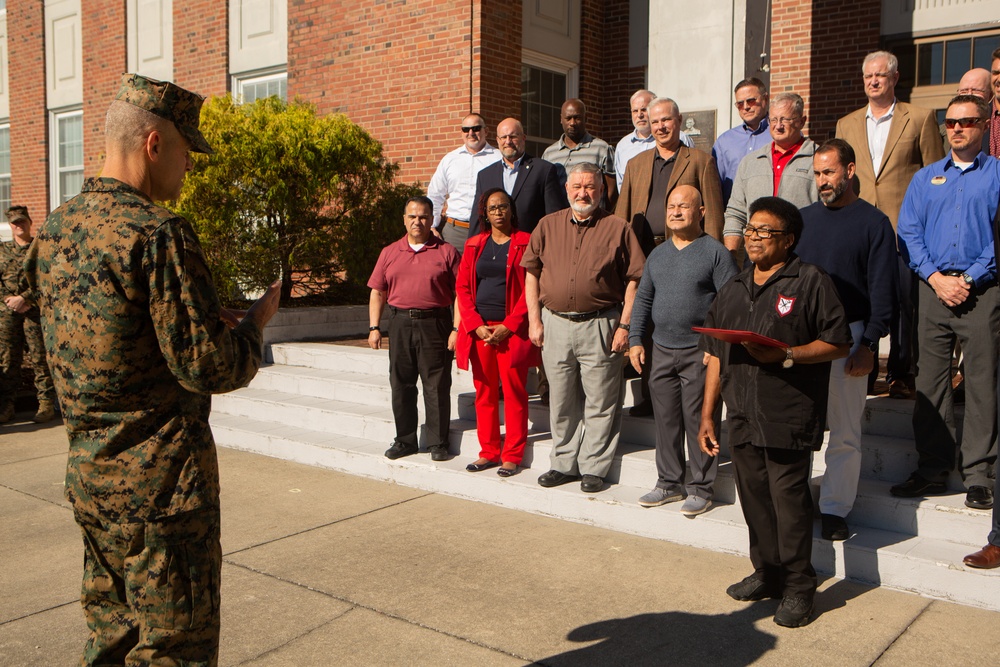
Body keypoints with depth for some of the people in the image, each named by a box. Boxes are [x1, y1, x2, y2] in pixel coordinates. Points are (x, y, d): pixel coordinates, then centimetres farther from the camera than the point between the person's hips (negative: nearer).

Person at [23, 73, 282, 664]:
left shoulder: (56, 228, 7)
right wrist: (257, 320, -3)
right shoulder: (157, 234, -20)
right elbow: (210, 369, -21)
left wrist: (206, 318, 12)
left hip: (88, 471, 9)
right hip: (161, 480, -8)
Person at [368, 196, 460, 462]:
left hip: (435, 323, -3)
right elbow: (377, 292, 13)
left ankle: (438, 443, 11)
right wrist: (374, 327, 5)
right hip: (400, 323, 4)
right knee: (401, 385, 9)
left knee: (437, 387, 0)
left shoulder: (446, 252, 2)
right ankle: (405, 440, 21)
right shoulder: (390, 253, 12)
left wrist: (457, 329, -8)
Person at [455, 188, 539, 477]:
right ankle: (488, 452, 19)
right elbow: (462, 287, 9)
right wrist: (476, 325, -4)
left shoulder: (525, 243, 1)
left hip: (512, 331, -4)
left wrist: (508, 326, -12)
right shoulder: (475, 245, 13)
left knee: (514, 394, -1)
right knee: (484, 394, 9)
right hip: (478, 330, 4)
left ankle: (512, 456, 8)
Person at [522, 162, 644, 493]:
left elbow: (633, 280, -1)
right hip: (554, 323, 3)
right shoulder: (548, 225, 10)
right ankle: (564, 463, 24)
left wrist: (624, 325, -7)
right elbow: (531, 274, 10)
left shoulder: (617, 228, 1)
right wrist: (534, 320, 3)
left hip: (600, 325, -3)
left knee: (600, 402, 2)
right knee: (561, 401, 11)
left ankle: (594, 468, 14)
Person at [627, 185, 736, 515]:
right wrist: (635, 340, 9)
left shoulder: (715, 252, -4)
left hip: (699, 352, -5)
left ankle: (701, 488, 12)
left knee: (698, 421, -1)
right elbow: (642, 299, 18)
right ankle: (669, 482, 24)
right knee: (665, 420, 11)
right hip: (661, 351, 6)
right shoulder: (657, 255, 14)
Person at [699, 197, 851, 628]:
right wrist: (707, 415, 15)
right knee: (753, 497, 13)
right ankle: (767, 573, 29)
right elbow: (716, 357, 17)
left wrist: (786, 356, -20)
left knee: (789, 500, -2)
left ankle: (798, 588, 12)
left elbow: (838, 344, -6)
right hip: (741, 417, 6)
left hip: (789, 419, -6)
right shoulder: (733, 289, 16)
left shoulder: (810, 282, -2)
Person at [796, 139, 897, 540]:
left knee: (844, 431, 2)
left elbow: (882, 290, -3)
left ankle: (835, 510, 10)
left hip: (847, 337, -3)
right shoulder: (803, 219, 14)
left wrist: (869, 344, -11)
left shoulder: (873, 222, 2)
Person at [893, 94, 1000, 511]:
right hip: (932, 287, 3)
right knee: (929, 380, 3)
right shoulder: (925, 178, 15)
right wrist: (936, 278, -7)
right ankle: (932, 468, 11)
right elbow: (909, 233, 6)